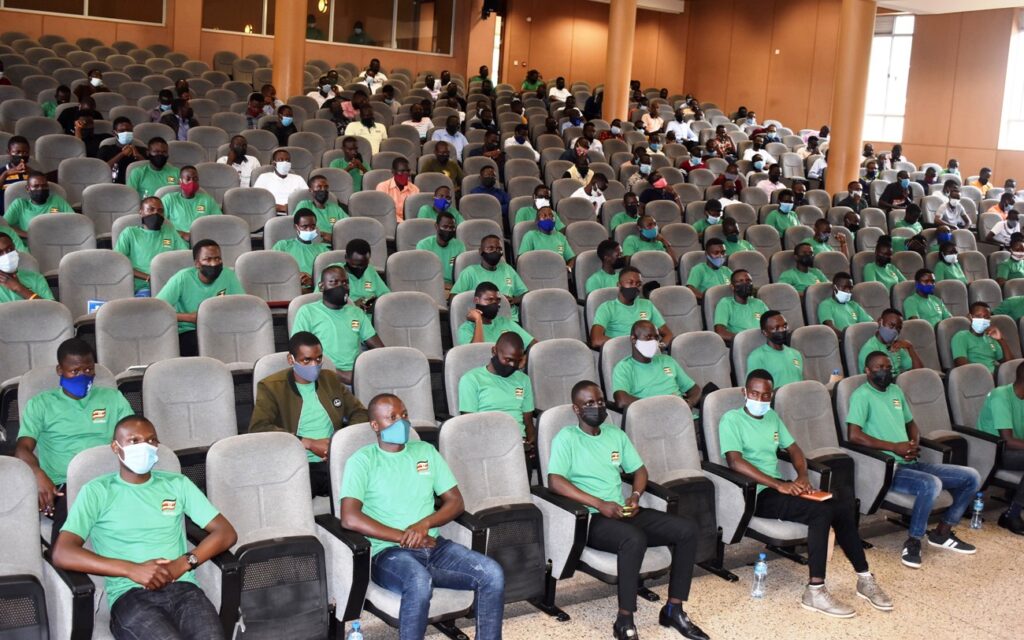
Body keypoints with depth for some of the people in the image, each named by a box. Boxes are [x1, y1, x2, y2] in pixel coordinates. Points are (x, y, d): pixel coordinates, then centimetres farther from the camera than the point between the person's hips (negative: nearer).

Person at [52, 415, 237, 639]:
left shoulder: (177, 484, 18)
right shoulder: (97, 491, 10)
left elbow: (226, 533, 12)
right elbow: (62, 554, -2)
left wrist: (182, 563, -6)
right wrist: (132, 570, -12)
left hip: (182, 587, 2)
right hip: (129, 595, -2)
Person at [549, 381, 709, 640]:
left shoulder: (616, 434, 16)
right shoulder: (566, 438, -5)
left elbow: (639, 470, 20)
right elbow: (555, 481, -17)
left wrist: (636, 496, -3)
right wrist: (600, 504, -21)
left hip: (623, 512, 7)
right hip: (591, 518, -7)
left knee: (687, 529, -10)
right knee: (635, 539, -38)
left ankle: (674, 609, -2)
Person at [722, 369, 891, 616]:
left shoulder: (772, 417, 16)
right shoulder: (731, 420, -8)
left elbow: (794, 449, 18)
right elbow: (735, 462, -20)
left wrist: (802, 477, -4)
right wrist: (779, 485, -24)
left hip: (778, 487, 8)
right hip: (755, 494, -8)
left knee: (843, 505, -10)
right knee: (822, 512, -27)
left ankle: (864, 578, 0)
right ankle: (815, 592, -25)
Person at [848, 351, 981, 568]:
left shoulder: (895, 390, 18)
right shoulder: (862, 395, -8)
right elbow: (853, 435, -19)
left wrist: (914, 445, 4)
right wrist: (895, 447, -17)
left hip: (911, 463, 9)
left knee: (971, 477, 1)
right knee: (931, 484, -35)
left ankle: (942, 533, 14)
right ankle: (913, 542, -14)